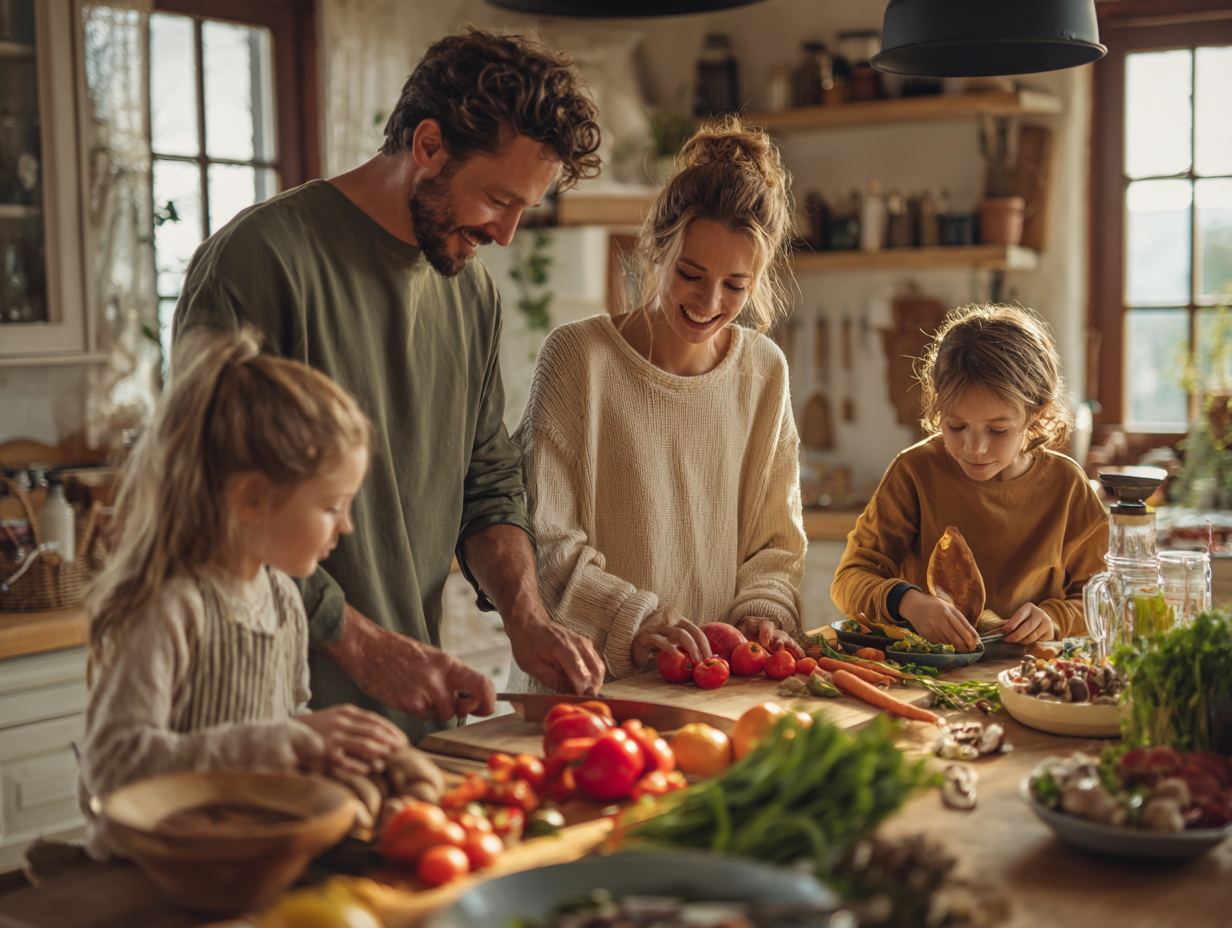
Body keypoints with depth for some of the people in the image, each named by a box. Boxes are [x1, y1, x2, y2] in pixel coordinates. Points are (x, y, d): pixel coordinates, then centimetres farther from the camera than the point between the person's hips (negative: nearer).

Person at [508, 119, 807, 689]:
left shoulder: (764, 370, 10)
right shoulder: (578, 356, -4)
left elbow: (776, 540, 15)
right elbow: (544, 540, -8)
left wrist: (762, 615, -4)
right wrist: (633, 623, -20)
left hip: (715, 680, 4)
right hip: (584, 681, -3)